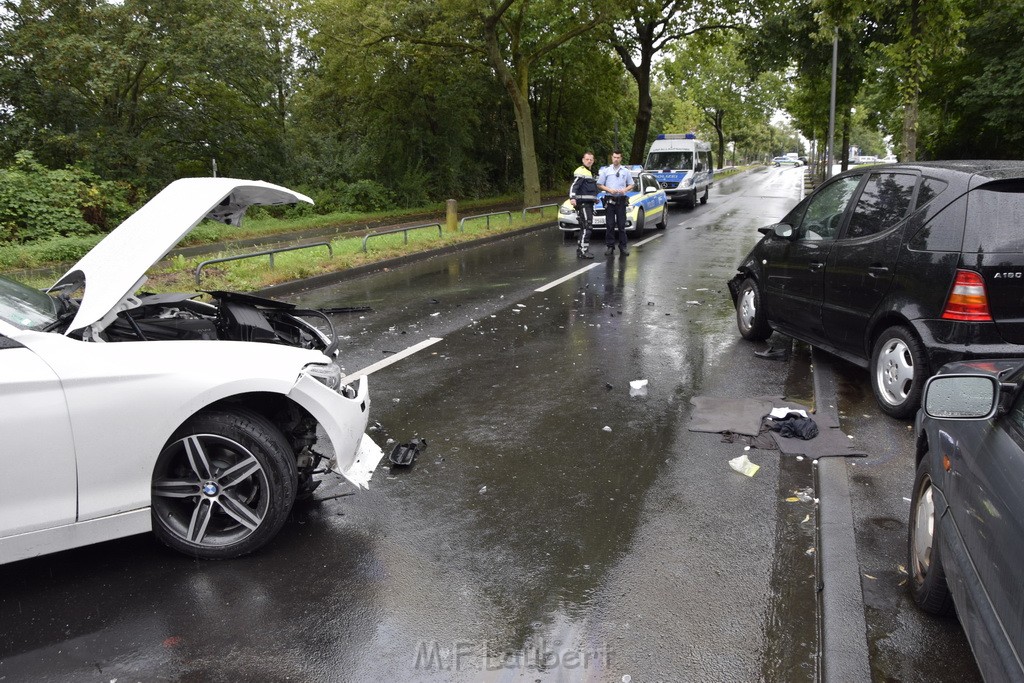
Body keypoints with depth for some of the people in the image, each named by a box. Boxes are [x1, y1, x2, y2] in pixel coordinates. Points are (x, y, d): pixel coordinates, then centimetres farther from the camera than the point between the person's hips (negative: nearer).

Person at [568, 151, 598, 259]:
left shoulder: (589, 172, 21)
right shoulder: (580, 172, -11)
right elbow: (573, 186, -23)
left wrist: (595, 198, 40)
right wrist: (572, 198, -37)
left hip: (589, 203, 10)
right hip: (583, 203, -10)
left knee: (584, 227, 12)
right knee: (587, 227, -15)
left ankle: (580, 250, 17)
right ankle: (583, 251, -16)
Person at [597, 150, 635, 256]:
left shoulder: (626, 171, 10)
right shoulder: (606, 170, 7)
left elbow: (631, 185, 13)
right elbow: (599, 185, 5)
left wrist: (625, 190, -7)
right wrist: (609, 190, -10)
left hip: (621, 200, 1)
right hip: (609, 200, -1)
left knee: (621, 225, 1)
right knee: (610, 225, -2)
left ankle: (623, 246, 4)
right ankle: (610, 246, 3)